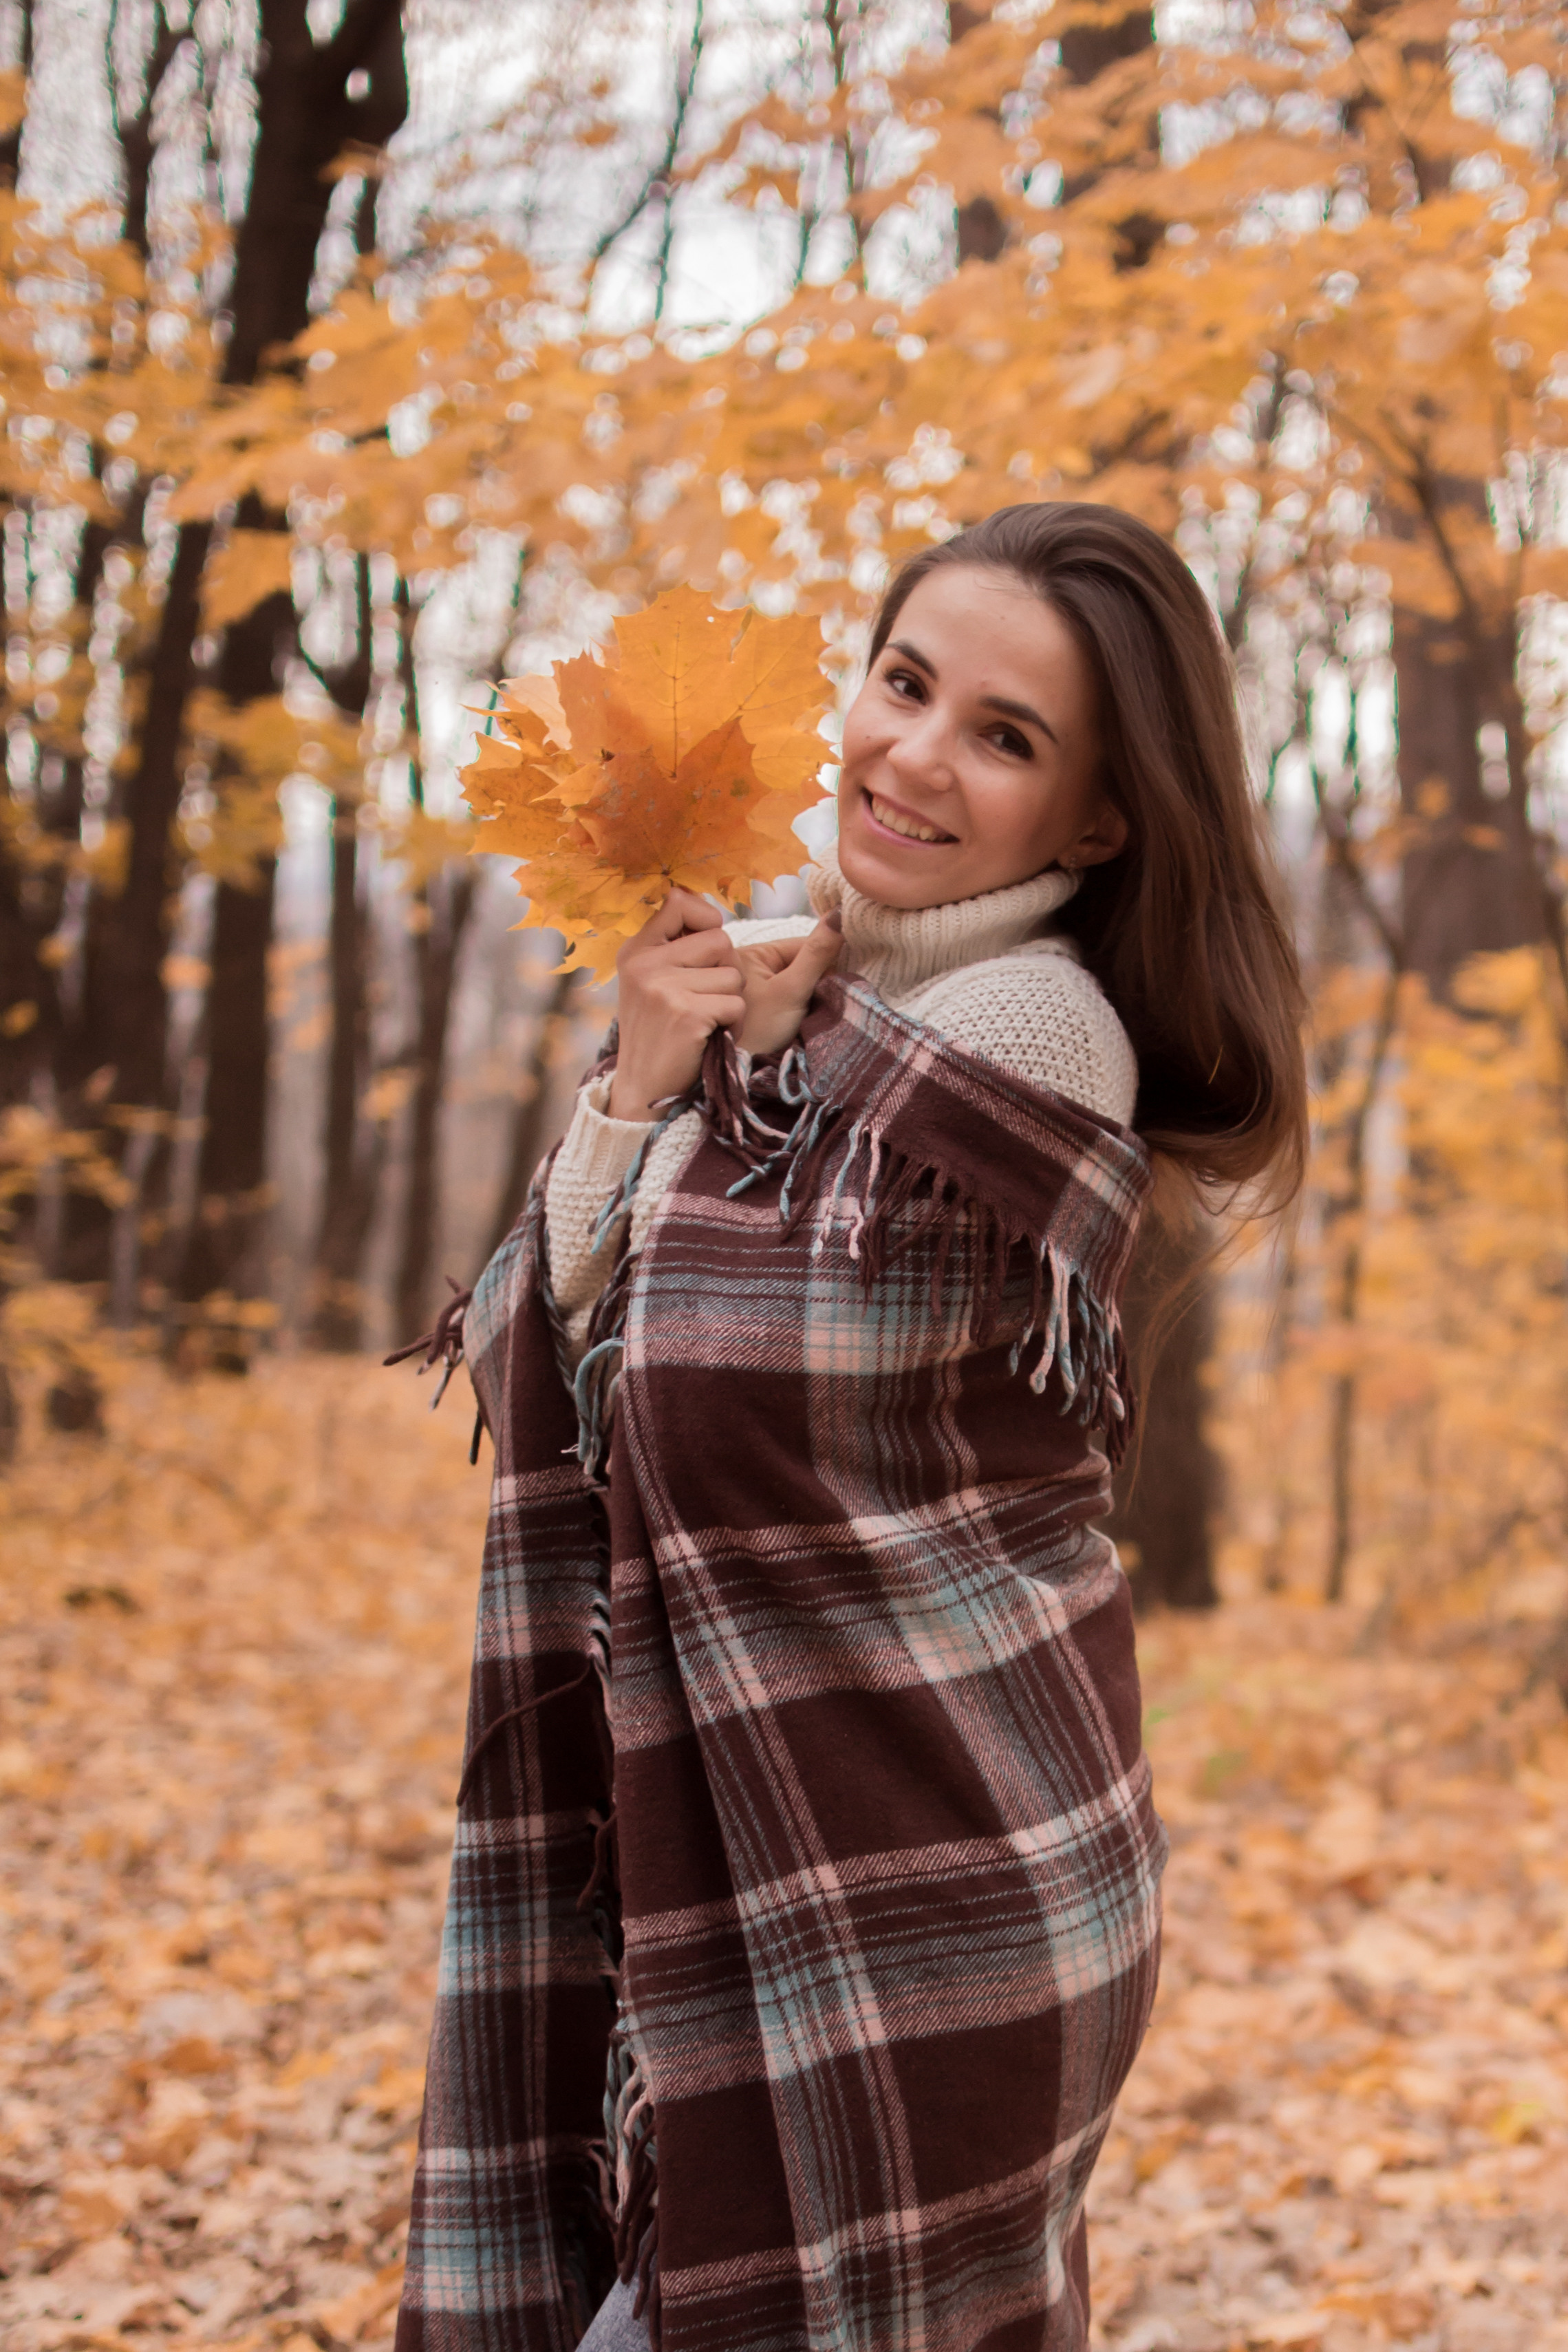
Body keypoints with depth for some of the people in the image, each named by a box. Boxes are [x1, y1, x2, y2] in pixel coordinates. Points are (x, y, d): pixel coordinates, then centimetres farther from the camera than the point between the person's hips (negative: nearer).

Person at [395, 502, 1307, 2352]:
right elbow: (541, 1365, 3)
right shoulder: (765, 983, 7)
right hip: (708, 1859, 8)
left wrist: (756, 1052, -2)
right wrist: (636, 1087, -11)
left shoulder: (1035, 1033, -15)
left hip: (917, 1903, -7)